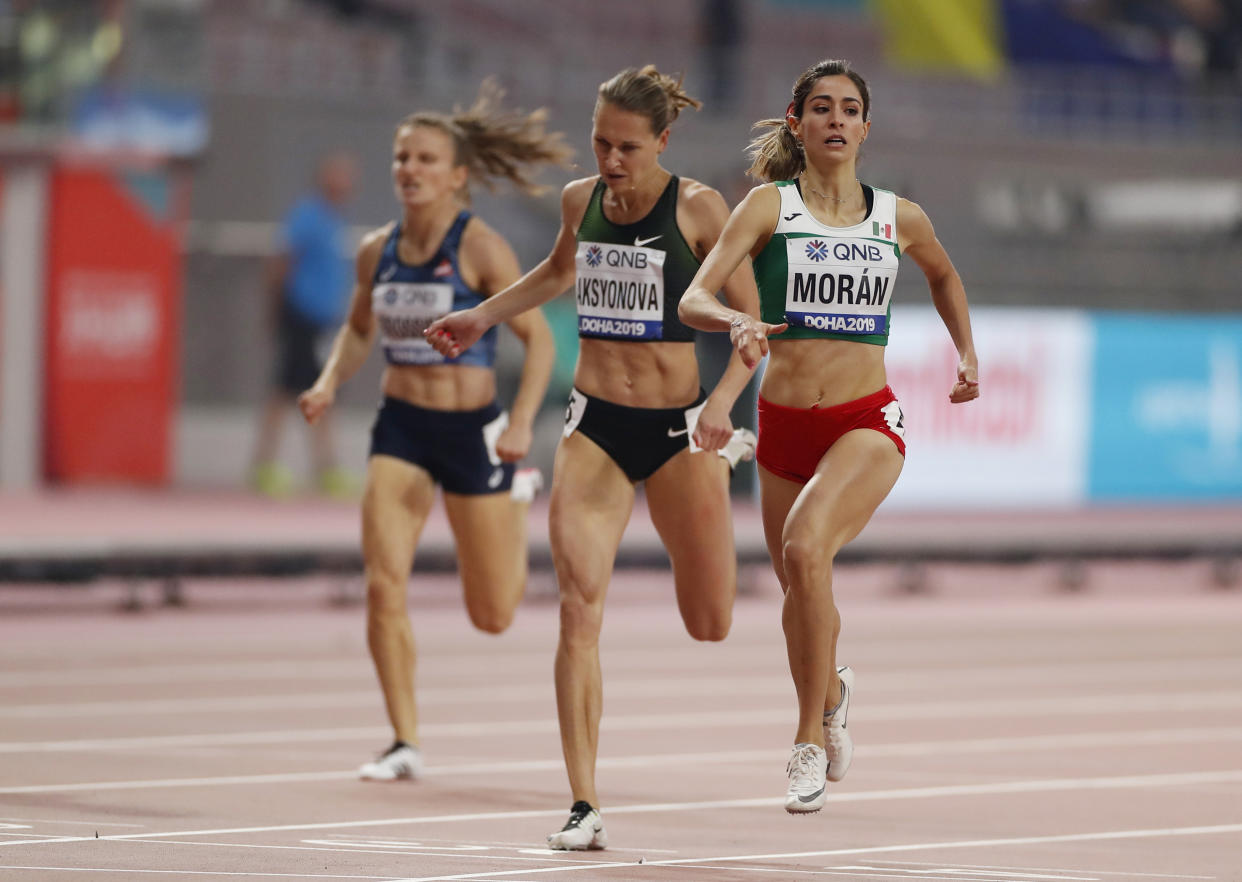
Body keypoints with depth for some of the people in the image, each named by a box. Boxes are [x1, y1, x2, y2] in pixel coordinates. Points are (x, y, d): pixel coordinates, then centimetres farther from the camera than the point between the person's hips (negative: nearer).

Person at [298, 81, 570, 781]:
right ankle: (406, 744, -3)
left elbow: (538, 336, -11)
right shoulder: (378, 251, 2)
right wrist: (331, 383, 0)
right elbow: (359, 328, 20)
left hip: (472, 429, -3)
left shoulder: (481, 248, -13)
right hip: (401, 429, 3)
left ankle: (518, 497, 41)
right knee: (384, 588, -14)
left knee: (492, 616, 9)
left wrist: (522, 422, -24)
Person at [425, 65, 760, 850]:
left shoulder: (698, 208, -10)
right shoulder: (580, 201, 3)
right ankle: (585, 807, -14)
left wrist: (723, 401, -22)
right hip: (595, 427, 2)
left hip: (677, 426, -2)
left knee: (710, 625, 9)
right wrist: (484, 316, 23)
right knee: (580, 609, -15)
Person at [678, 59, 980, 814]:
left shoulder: (900, 218, 4)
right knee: (803, 597, 15)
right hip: (784, 423, 2)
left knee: (806, 546, -29)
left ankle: (811, 739, -18)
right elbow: (693, 298, -14)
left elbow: (944, 275, 28)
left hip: (867, 420, -2)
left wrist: (967, 353, 19)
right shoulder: (770, 205, -2)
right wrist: (736, 322, -34)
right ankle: (831, 694, 50)